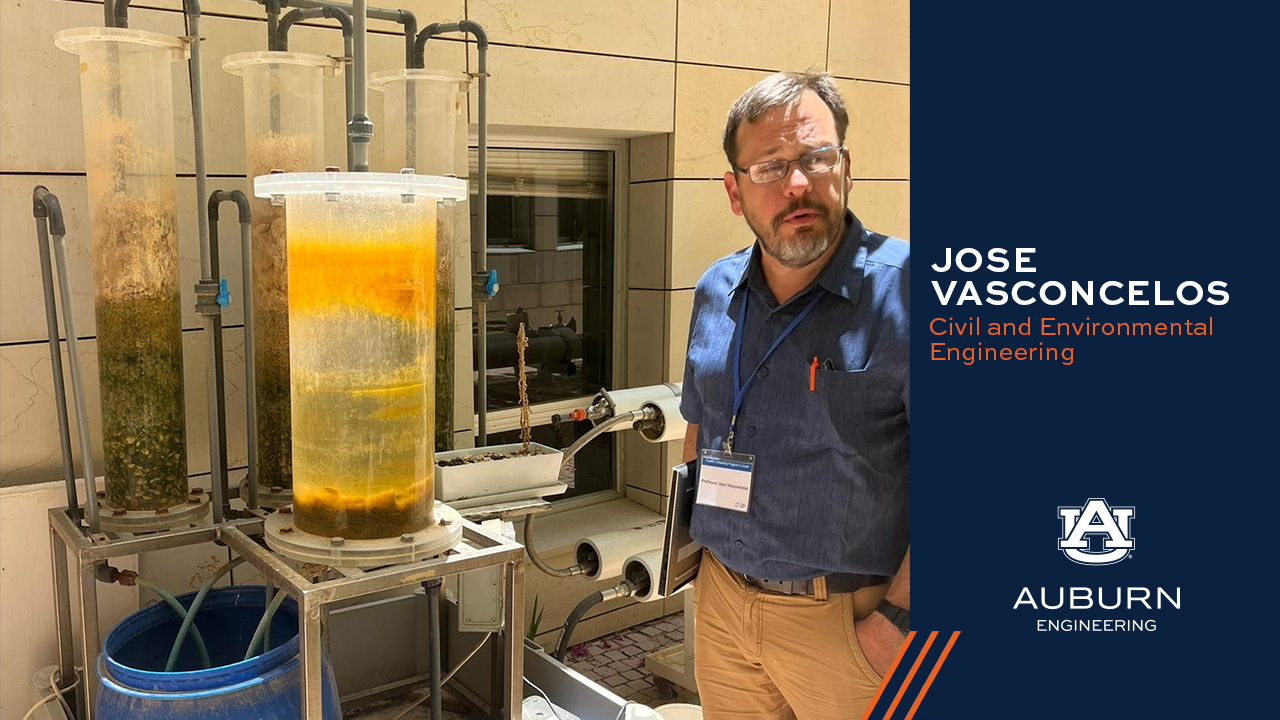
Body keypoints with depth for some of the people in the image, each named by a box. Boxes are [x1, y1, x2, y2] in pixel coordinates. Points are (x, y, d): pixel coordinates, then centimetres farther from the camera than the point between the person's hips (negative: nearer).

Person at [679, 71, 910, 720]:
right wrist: (696, 542, 13)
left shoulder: (901, 288, -16)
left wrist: (899, 620, -18)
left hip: (848, 617, -5)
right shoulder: (716, 292, 3)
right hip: (720, 600, 6)